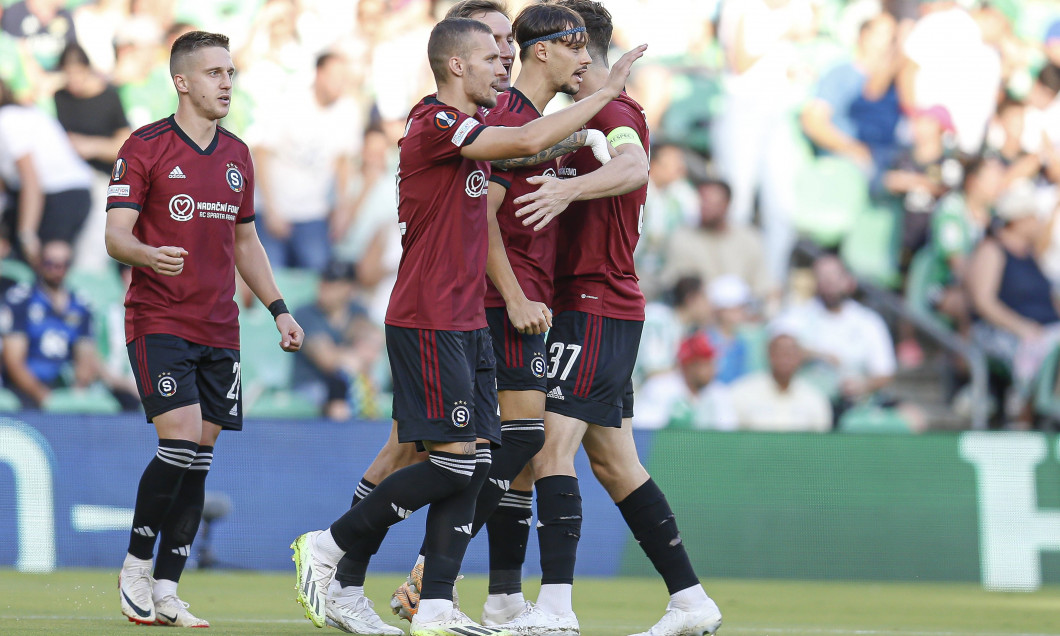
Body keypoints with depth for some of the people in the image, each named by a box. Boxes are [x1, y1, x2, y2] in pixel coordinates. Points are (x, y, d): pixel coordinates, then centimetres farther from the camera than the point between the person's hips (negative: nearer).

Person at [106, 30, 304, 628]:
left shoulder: (237, 155, 14)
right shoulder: (145, 148, -5)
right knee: (181, 443, -18)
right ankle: (136, 567, -2)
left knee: (200, 460, 2)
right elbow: (116, 234, -9)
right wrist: (147, 254, -31)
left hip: (219, 331, 6)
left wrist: (279, 308, 17)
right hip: (158, 323, -6)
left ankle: (166, 591, 6)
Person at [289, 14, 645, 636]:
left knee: (475, 462, 2)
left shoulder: (469, 123, 14)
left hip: (468, 323, 9)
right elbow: (528, 141, -24)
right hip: (429, 323, -9)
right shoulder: (435, 125, -14)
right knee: (456, 460, -12)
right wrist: (607, 90, -16)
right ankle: (327, 547, 0)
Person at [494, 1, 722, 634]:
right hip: (599, 308, 10)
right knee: (614, 462, 11)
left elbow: (634, 167, -35)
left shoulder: (612, 110, -12)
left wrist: (568, 189, -50)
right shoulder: (594, 114, 20)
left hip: (596, 309, -10)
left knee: (551, 446, -15)